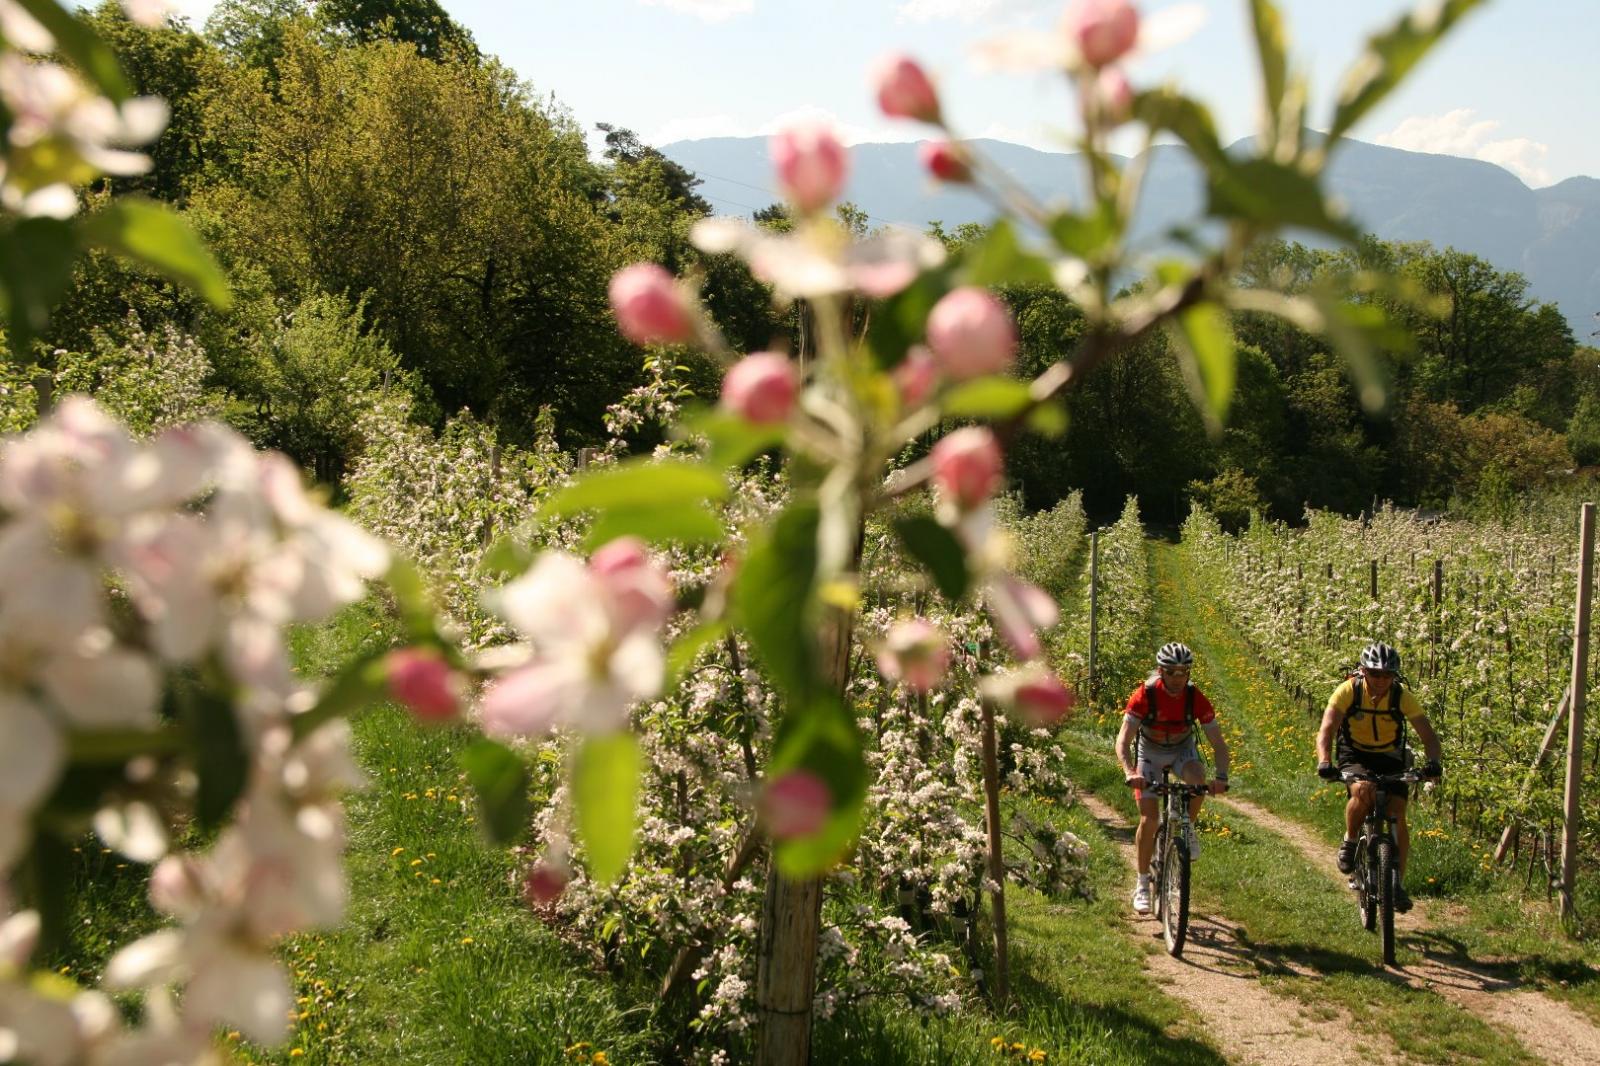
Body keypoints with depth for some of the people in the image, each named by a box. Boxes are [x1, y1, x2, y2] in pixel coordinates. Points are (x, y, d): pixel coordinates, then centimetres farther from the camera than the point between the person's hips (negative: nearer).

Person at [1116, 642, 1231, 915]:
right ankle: (1142, 885, 1)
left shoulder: (1196, 698, -23)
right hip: (1150, 752, -1)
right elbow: (1123, 740, -31)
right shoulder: (1144, 695, -28)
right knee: (1148, 820, -13)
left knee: (1198, 777, -34)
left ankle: (1188, 829, -7)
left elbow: (1218, 743, -21)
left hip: (1182, 750, 1)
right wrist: (1130, 773, -49)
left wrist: (1221, 777, -39)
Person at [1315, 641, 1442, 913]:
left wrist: (1433, 762, -41)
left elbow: (1427, 733, -20)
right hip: (1354, 756, -2)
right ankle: (1350, 842, -8)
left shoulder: (1402, 696, -17)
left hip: (1390, 758, 2)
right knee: (1362, 791, -34)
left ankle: (1398, 884, 0)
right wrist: (1324, 762, -46)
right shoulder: (1348, 691, -21)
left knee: (1398, 817, -13)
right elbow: (1327, 729, -28)